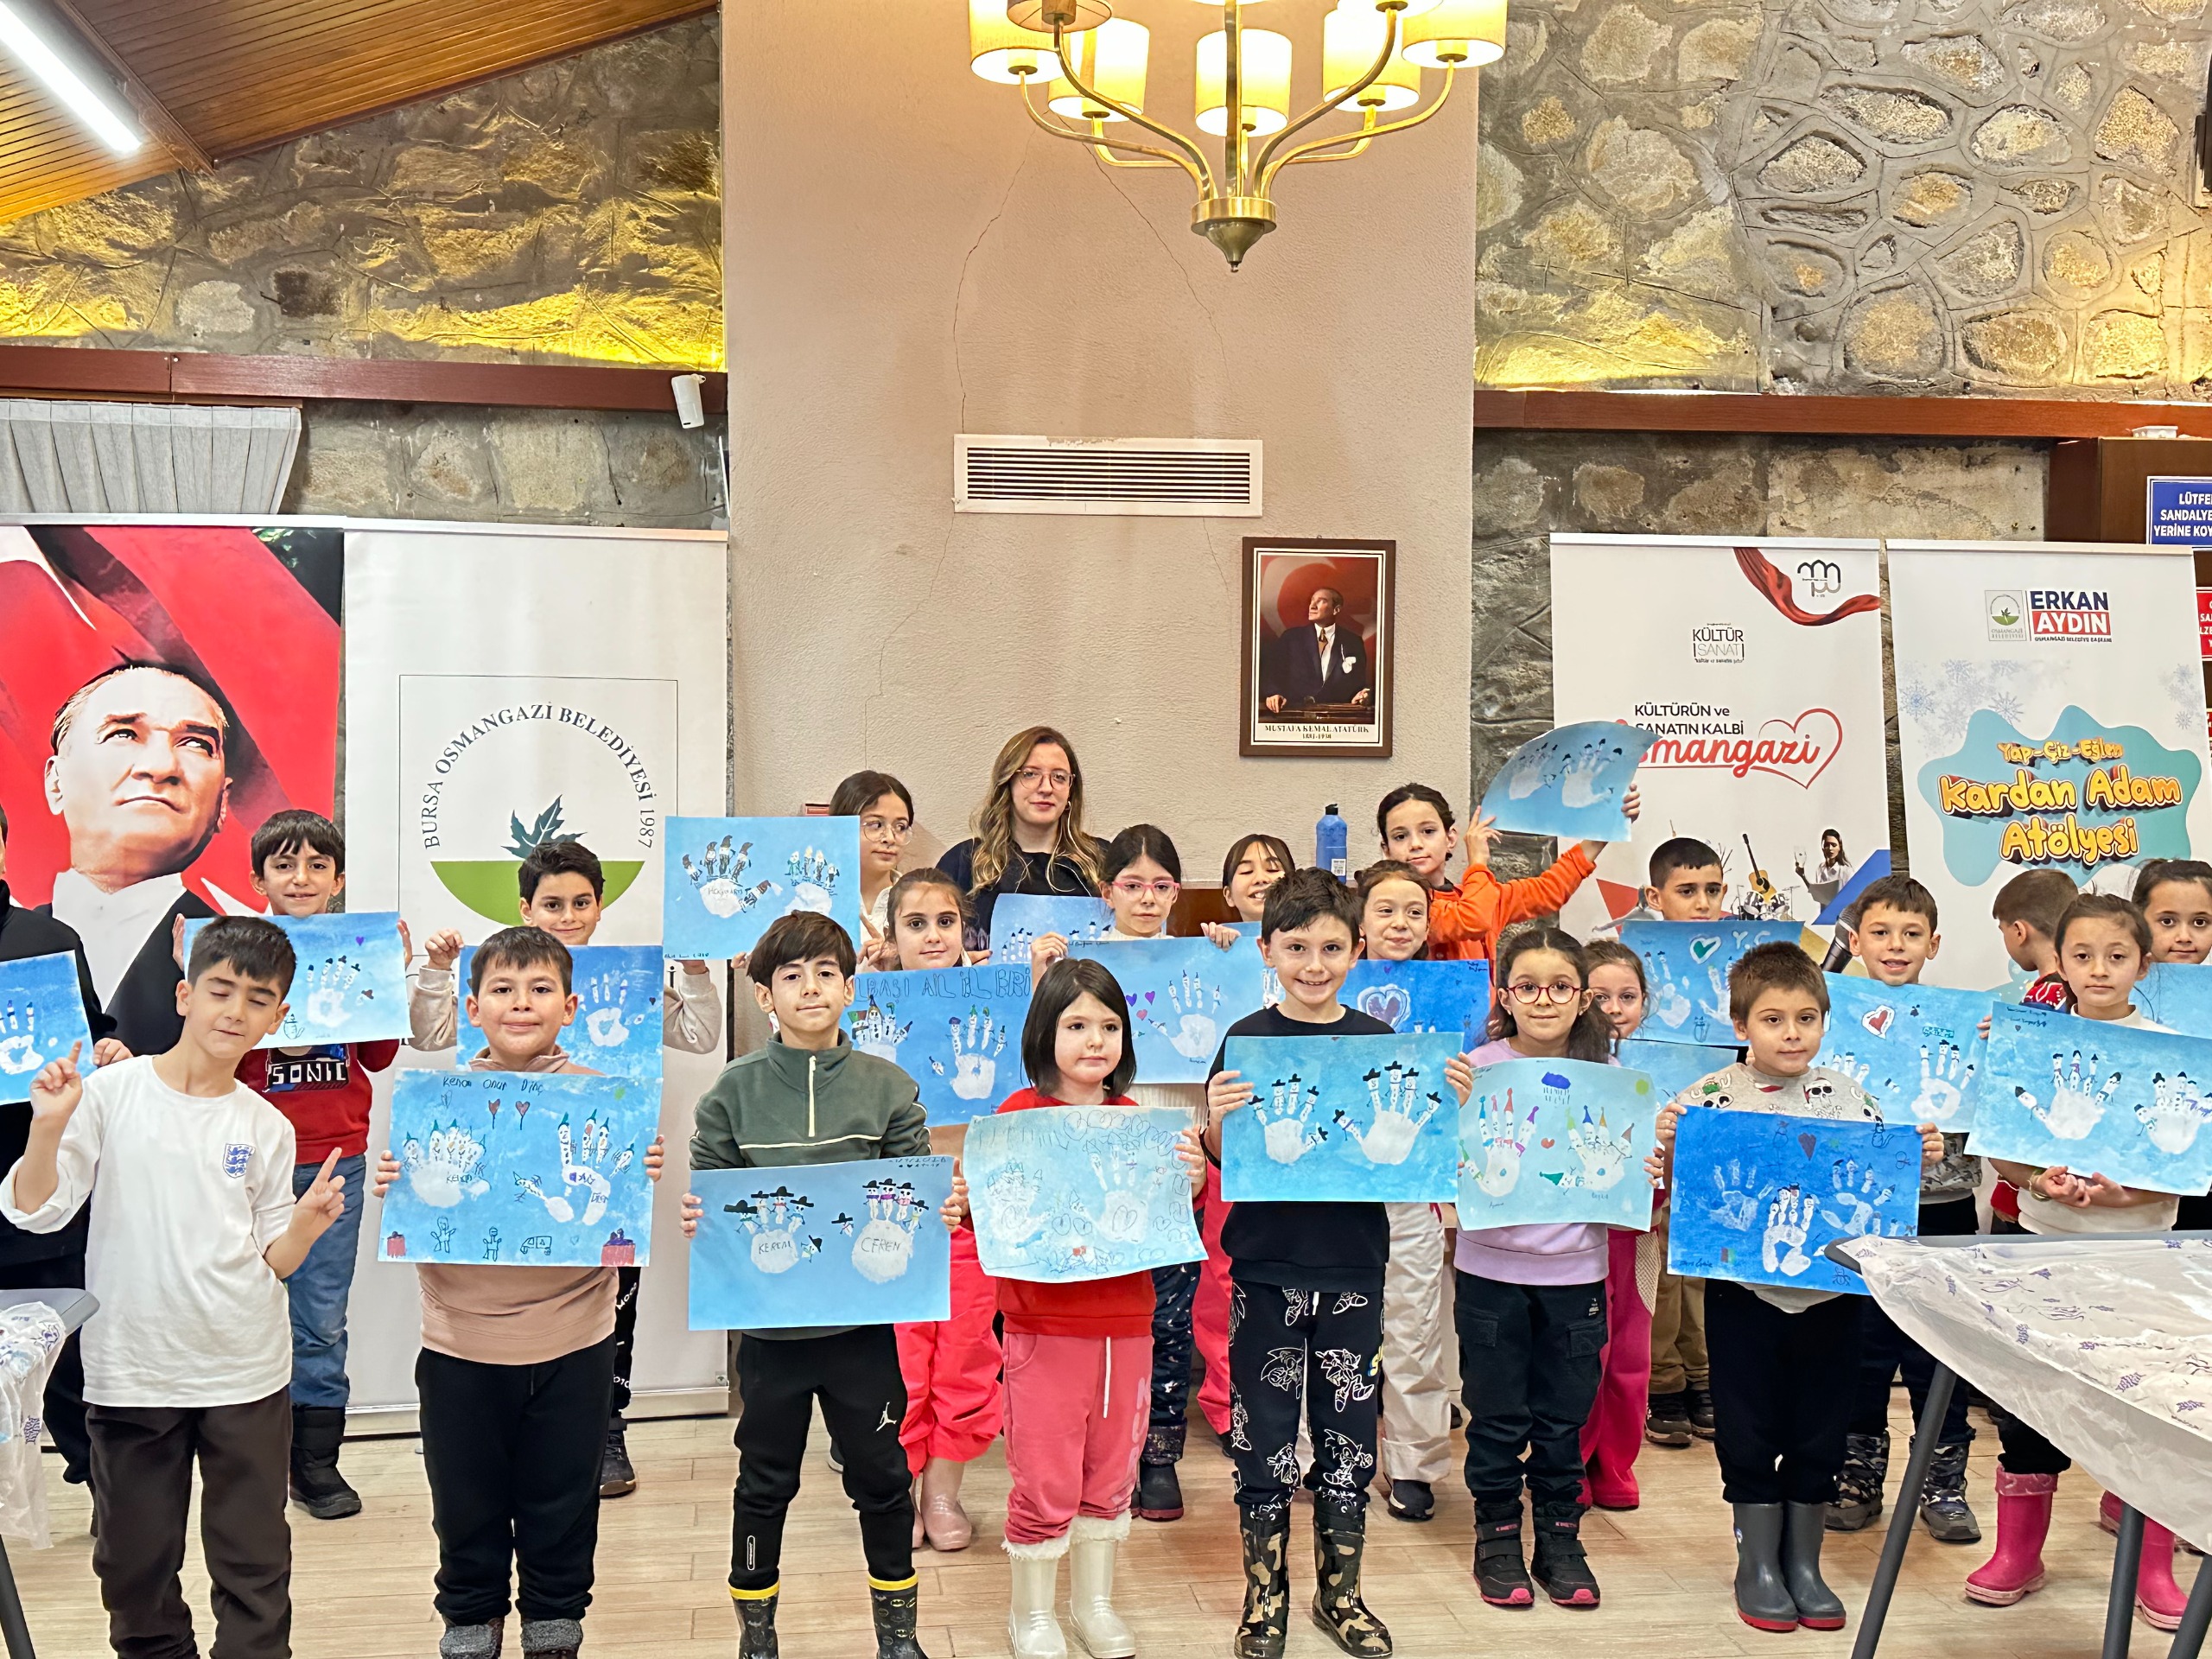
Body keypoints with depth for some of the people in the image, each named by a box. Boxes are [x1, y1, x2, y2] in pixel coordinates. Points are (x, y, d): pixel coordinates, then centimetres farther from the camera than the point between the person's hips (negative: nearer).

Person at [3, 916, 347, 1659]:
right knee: (134, 1558, 14)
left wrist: (304, 1226, -15)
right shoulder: (110, 1093, -5)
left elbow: (273, 1262, 5)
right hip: (130, 1373, -1)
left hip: (246, 1375, 1)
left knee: (254, 1564, 8)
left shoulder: (267, 1127, 2)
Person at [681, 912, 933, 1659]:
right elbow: (707, 1191, 1)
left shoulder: (888, 1088, -1)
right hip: (769, 1320, 0)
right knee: (764, 1484, 13)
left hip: (865, 1318, 0)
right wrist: (695, 1219, -19)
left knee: (881, 1478, 11)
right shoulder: (734, 1091, -2)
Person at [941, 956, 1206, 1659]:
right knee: (1044, 1478, 5)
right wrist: (960, 1209, -28)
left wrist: (1194, 1180, -12)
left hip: (1125, 1323, 4)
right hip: (1044, 1326, -4)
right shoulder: (1019, 1113, -7)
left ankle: (1095, 1603, 34)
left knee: (1110, 1474, 16)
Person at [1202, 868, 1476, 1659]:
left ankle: (1340, 1593, 30)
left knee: (1349, 1434, 12)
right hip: (1266, 1267, -2)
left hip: (1353, 1268, 2)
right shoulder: (1247, 1039, -4)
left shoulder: (1380, 1042, 1)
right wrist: (1218, 1117, -23)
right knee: (1263, 1436, 7)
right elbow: (1220, 1159, -3)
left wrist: (1449, 1106, -11)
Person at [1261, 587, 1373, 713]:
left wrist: (1364, 695, -12)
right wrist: (1272, 694, -21)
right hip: (1296, 711, -1)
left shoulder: (1353, 642, 9)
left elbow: (1362, 682, 11)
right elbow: (1270, 671, 0)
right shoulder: (1291, 637, 6)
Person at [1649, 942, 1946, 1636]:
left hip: (1831, 1293, 2)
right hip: (1743, 1292, -2)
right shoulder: (1709, 1098, -7)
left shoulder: (1849, 1098, 0)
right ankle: (1757, 1565, 25)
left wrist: (1921, 1158, -10)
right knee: (1749, 1433, 8)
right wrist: (1664, 1149, -24)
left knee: (1820, 1433, 12)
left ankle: (1804, 1563, 28)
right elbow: (1682, 1189, -4)